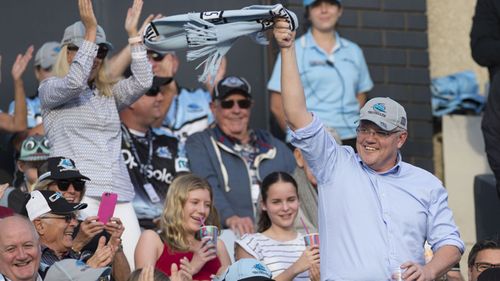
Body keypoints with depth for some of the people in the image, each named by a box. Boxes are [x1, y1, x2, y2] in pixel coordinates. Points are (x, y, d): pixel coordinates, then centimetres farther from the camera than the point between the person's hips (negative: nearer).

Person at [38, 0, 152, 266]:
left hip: (118, 193, 5)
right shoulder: (49, 89, 9)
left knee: (136, 267, -9)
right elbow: (74, 82, -12)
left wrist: (134, 37, 4)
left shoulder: (108, 94, 24)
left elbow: (141, 82, 8)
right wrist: (90, 31, -13)